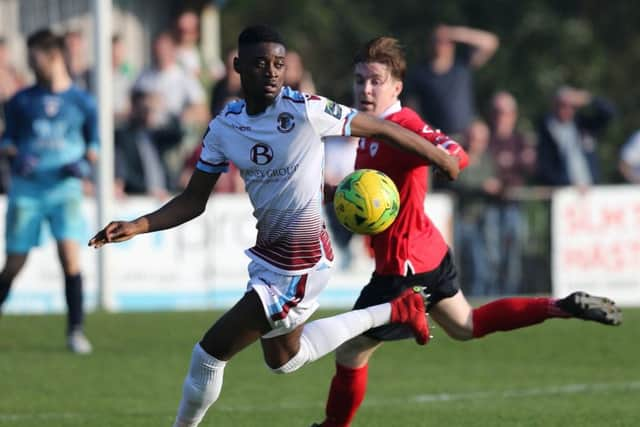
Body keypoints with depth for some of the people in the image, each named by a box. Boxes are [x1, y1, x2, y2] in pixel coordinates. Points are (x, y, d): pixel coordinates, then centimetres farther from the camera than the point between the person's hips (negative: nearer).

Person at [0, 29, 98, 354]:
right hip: (26, 189, 1)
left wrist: (84, 162, -7)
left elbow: (93, 144, 13)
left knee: (70, 256, -15)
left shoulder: (81, 101, 5)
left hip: (65, 188, -1)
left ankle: (75, 330, -8)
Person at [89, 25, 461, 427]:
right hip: (268, 254, 8)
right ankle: (394, 311, 38)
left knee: (210, 353, -7)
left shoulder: (306, 111, -20)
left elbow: (383, 128, -11)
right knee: (284, 360, 29)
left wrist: (443, 159, -2)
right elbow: (194, 200, 3)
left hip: (300, 265, -8)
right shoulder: (224, 127, -2)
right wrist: (137, 226, -12)